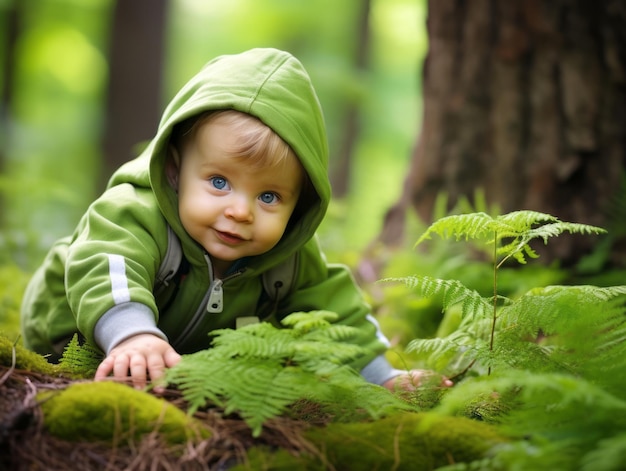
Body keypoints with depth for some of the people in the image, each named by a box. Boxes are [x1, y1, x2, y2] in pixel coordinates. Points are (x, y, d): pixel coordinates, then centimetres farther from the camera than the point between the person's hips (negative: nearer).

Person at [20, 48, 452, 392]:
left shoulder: (292, 259, -21)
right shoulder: (137, 212, -41)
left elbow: (333, 306, -6)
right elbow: (104, 266, -60)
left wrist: (382, 378, -12)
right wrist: (134, 336, -80)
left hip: (197, 355, 5)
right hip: (84, 342, -4)